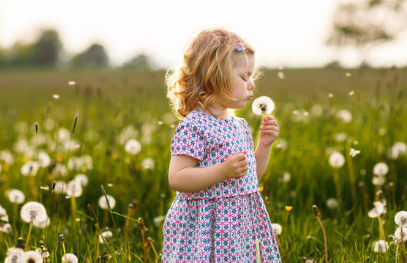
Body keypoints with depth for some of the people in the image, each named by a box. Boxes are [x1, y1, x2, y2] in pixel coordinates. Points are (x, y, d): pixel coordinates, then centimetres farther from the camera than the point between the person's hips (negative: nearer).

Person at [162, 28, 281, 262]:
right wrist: (223, 171, -26)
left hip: (240, 225, 8)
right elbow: (176, 179, -19)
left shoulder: (240, 125, 12)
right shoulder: (194, 126, -14)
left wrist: (265, 144, 8)